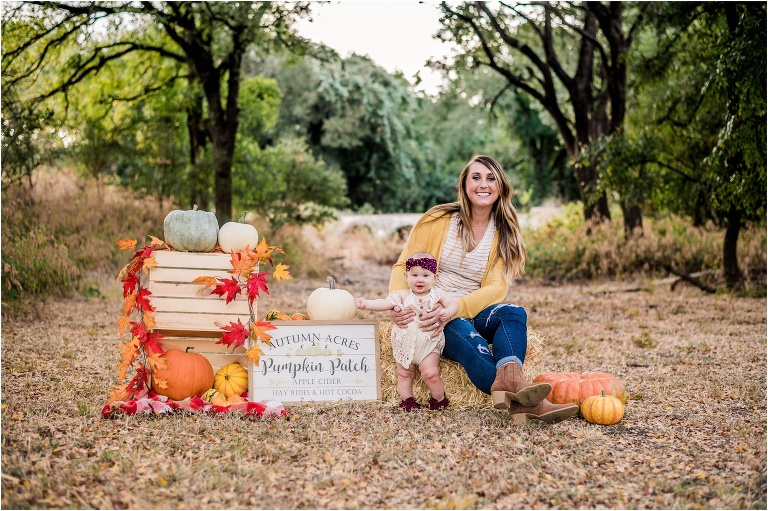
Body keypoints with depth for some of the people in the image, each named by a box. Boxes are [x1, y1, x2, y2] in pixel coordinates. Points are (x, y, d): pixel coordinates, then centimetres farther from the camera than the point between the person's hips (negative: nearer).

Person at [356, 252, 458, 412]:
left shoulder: (436, 295, -1)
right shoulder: (403, 296, -1)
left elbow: (453, 303, -7)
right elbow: (385, 303, -10)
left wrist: (448, 312, -29)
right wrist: (366, 303, -25)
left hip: (428, 344, -2)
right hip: (404, 345, 2)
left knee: (430, 374, -12)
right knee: (404, 375, 8)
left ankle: (439, 399, 9)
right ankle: (407, 399, 25)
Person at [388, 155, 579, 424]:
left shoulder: (504, 233, 7)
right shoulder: (438, 219, 1)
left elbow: (496, 288, -6)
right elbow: (403, 266, -1)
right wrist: (398, 303, -25)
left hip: (473, 313, 3)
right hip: (429, 314, -3)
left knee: (514, 313, -30)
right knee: (470, 340, -36)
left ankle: (509, 379, -59)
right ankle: (522, 400, -57)